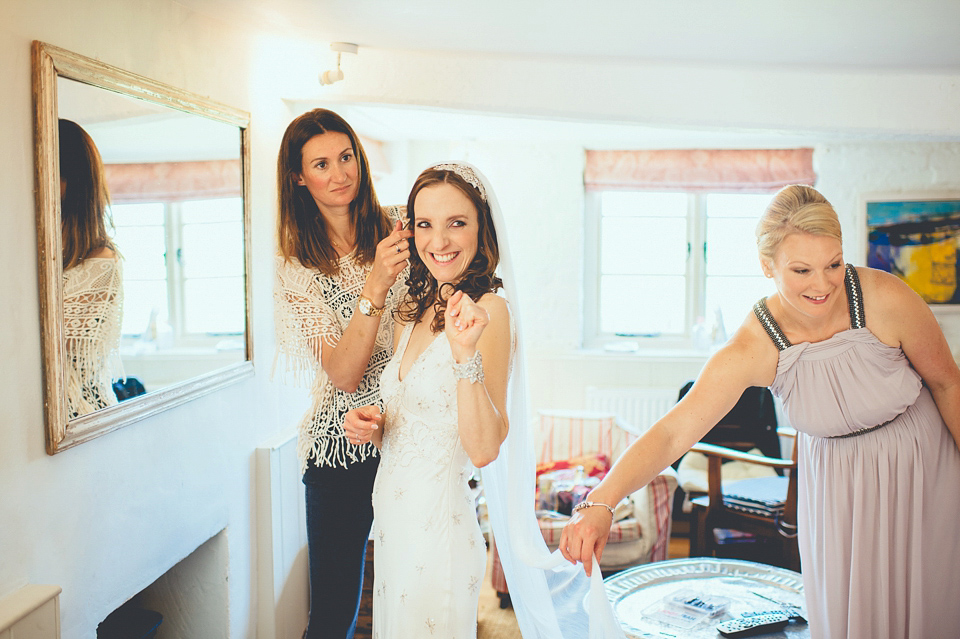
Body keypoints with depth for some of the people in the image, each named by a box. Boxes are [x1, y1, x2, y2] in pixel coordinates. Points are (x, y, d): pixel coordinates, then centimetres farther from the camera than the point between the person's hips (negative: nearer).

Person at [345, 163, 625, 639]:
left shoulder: (489, 310, -15)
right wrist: (374, 426, -1)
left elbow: (484, 449, -22)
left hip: (438, 523, -7)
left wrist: (466, 353, -32)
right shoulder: (412, 311, 7)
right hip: (390, 518, 7)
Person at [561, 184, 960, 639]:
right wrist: (600, 502, -49)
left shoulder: (886, 300, -28)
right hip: (839, 480, 0)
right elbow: (672, 432, -35)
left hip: (923, 465, 0)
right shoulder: (751, 349, -28)